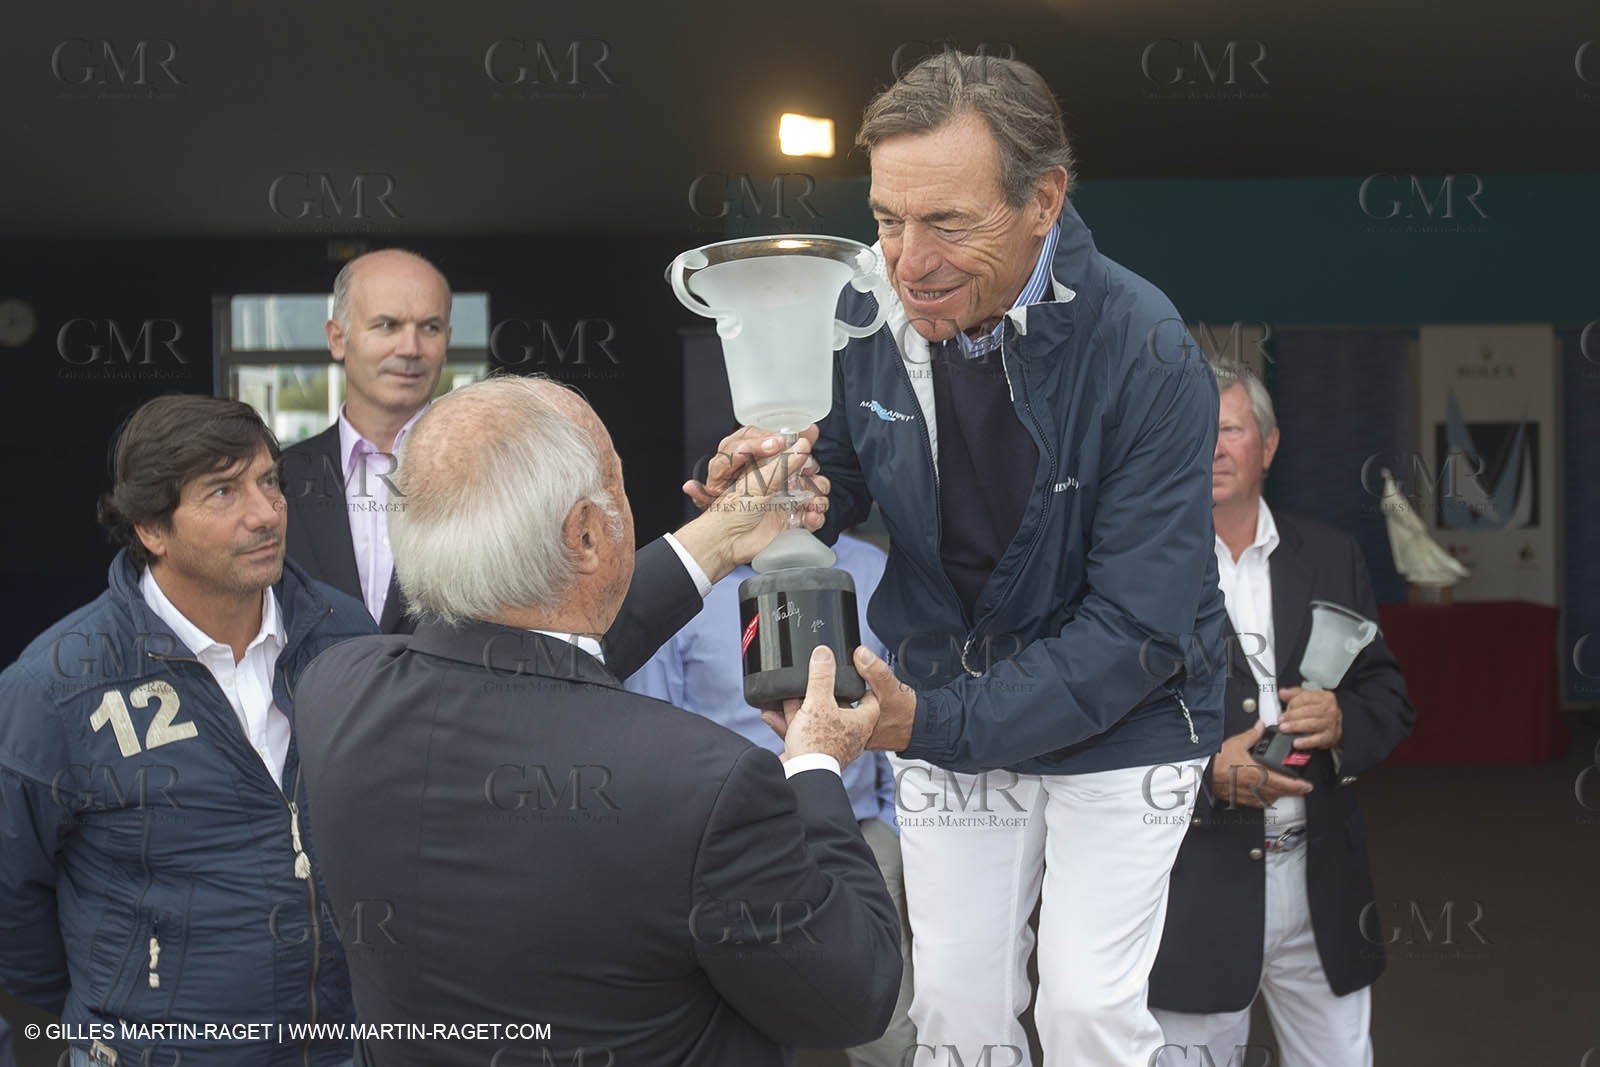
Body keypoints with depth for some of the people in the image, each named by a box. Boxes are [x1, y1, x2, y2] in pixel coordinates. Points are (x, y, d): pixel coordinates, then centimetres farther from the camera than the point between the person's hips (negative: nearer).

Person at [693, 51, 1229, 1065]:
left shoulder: (1145, 351, -25)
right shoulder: (867, 319, -11)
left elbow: (1140, 622, -25)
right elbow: (833, 498, 1)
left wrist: (937, 723, -31)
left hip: (1118, 724, -4)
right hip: (949, 714, 4)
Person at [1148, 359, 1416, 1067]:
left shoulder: (1331, 559, 11)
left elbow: (1390, 696, 11)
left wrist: (1342, 721, -11)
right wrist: (1207, 773, -19)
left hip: (1322, 890, 4)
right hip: (1195, 894, -3)